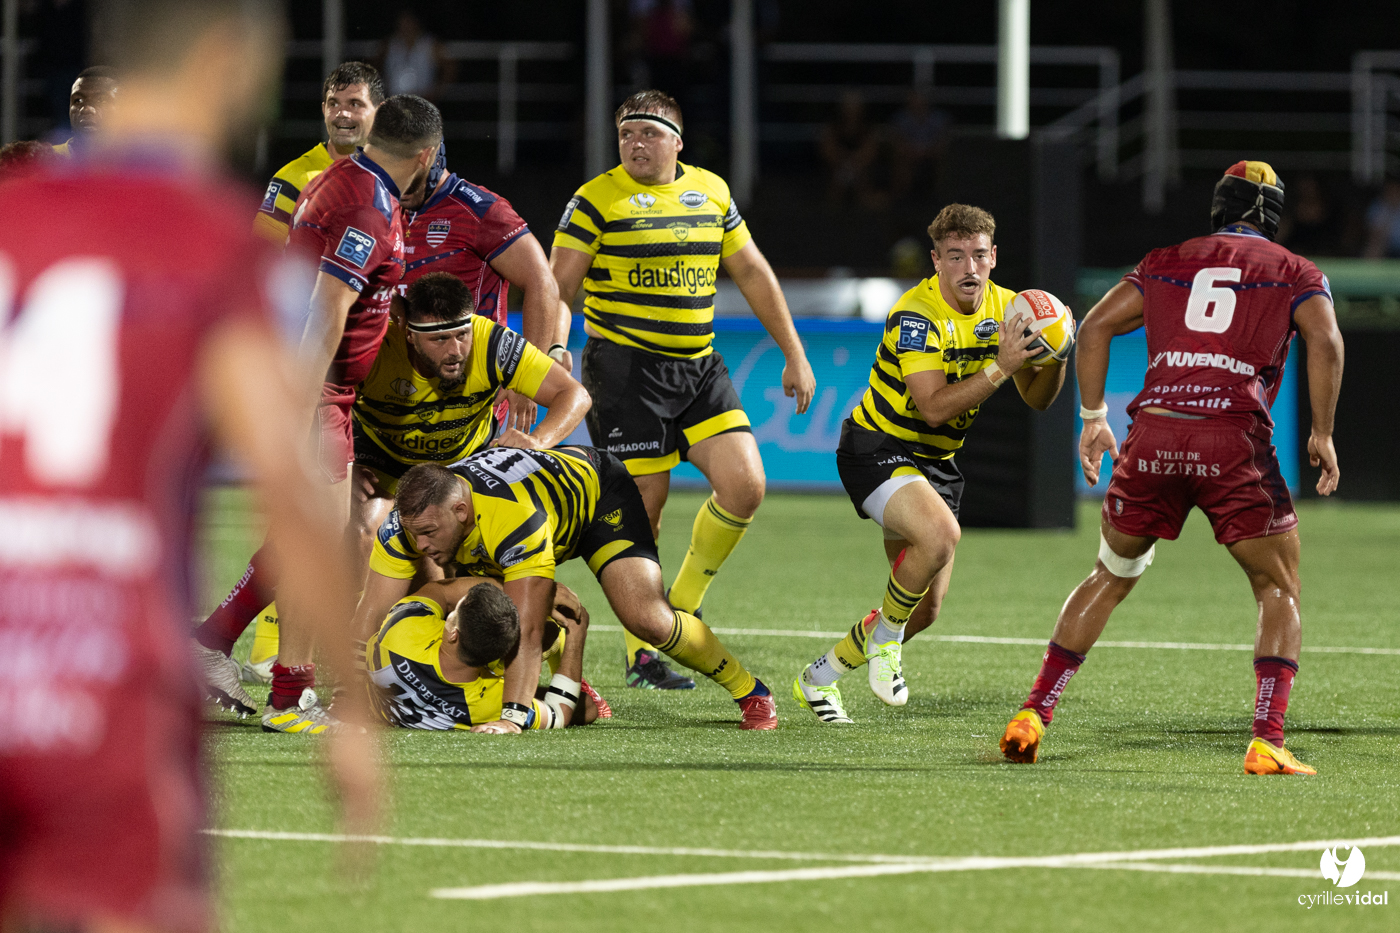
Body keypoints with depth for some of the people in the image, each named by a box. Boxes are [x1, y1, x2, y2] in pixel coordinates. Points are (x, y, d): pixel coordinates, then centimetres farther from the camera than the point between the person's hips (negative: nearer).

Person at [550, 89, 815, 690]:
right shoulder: (596, 201, -5)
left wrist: (794, 355, 15)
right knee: (643, 505, -6)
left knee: (745, 486, -8)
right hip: (625, 369, -5)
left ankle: (683, 604, 14)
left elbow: (751, 272, 17)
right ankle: (640, 653, 7)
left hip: (698, 367, 5)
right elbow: (556, 287, -7)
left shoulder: (711, 192, 10)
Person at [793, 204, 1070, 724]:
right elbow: (935, 406, -31)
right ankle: (885, 639, -9)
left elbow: (1037, 398, 3)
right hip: (877, 447, -8)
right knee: (940, 534, -35)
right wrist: (1002, 367, -37)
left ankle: (819, 678, 25)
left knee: (925, 610, 5)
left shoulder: (1004, 308, -2)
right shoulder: (916, 315, -23)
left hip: (934, 461, 8)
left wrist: (1054, 358, -18)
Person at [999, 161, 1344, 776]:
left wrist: (1092, 418, 15)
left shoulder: (1166, 262, 21)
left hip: (1154, 432, 3)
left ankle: (1033, 716, 16)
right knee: (1279, 591, 11)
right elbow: (1325, 342, -4)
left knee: (1110, 577, 21)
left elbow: (1096, 326, 12)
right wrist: (1322, 434, 1)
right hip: (1236, 437, -3)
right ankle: (1267, 742, -6)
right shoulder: (1295, 273, 14)